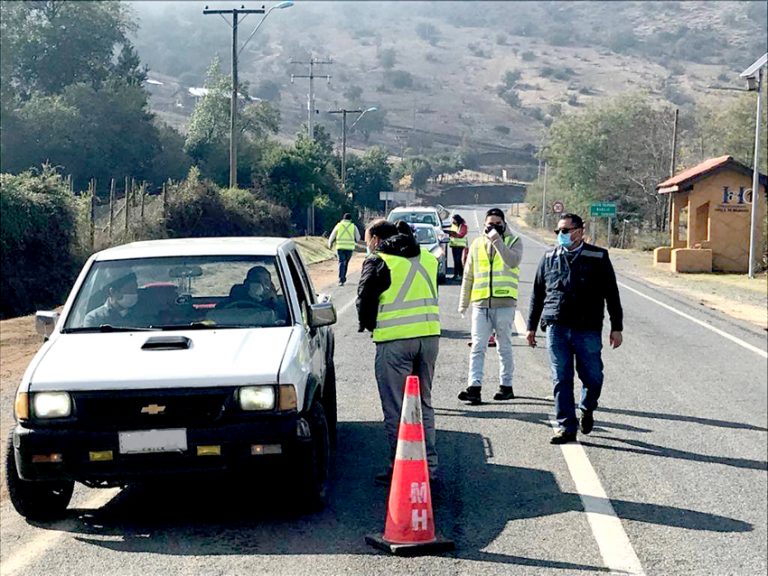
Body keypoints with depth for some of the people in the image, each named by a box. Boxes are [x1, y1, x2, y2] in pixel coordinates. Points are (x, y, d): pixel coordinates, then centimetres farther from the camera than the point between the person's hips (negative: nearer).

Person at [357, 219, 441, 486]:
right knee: (424, 403, 17)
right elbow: (430, 296, 15)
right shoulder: (427, 258, 14)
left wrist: (368, 325, 10)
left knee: (395, 409, 3)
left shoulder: (379, 261, -6)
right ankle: (429, 466, 19)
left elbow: (365, 300, -7)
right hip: (429, 336, 6)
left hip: (395, 342, -6)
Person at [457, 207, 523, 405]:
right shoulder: (477, 244, 14)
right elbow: (468, 276, 18)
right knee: (477, 347, -5)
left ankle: (506, 385, 18)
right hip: (481, 303, 3)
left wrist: (498, 241, -20)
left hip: (504, 302, -3)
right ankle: (474, 387, -11)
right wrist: (463, 303, 18)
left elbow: (513, 261, -18)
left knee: (504, 347, 7)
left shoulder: (513, 241, 4)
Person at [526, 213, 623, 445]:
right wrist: (532, 326, 15)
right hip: (556, 328, 2)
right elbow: (537, 294, 17)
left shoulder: (598, 258, 4)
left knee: (592, 377, 1)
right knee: (561, 380, 1)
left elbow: (611, 294, 5)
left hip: (588, 329, -2)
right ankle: (566, 427, 9)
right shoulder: (549, 258, 11)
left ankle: (587, 409, 30)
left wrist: (616, 328, 2)